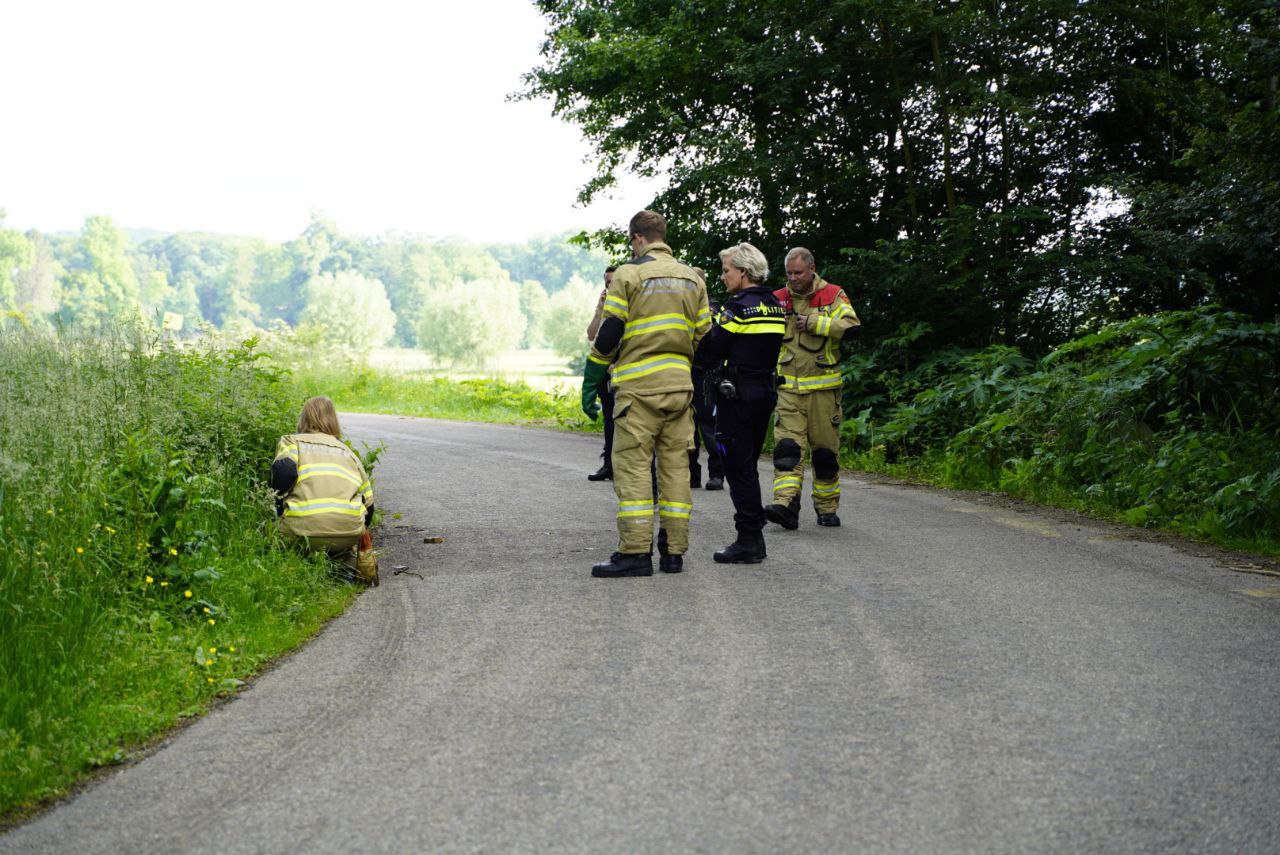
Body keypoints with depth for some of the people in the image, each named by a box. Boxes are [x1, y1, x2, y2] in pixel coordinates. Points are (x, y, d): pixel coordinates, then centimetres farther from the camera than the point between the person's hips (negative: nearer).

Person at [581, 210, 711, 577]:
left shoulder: (628, 275, -4)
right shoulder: (693, 278, 14)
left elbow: (608, 334, -6)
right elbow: (703, 337, 14)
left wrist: (590, 382, 2)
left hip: (638, 386, -5)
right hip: (680, 386, 6)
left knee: (632, 466, -4)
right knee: (675, 465, 8)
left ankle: (635, 552, -9)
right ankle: (674, 551, 10)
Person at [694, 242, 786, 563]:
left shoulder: (738, 307, -14)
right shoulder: (774, 306, 11)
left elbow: (708, 351, -14)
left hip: (736, 395, -8)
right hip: (765, 391, 8)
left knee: (738, 467, -3)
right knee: (748, 465, 16)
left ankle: (749, 541, -3)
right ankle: (754, 529, 21)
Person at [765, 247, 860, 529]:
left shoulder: (833, 296, 0)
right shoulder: (778, 299, 9)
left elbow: (851, 326, -15)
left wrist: (814, 322, -17)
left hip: (823, 387, -1)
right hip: (788, 387, 1)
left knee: (825, 448, 6)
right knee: (787, 445, -13)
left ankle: (827, 508, 19)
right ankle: (786, 504, -21)